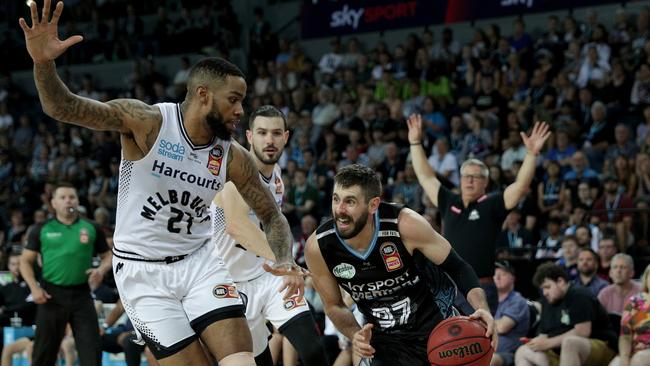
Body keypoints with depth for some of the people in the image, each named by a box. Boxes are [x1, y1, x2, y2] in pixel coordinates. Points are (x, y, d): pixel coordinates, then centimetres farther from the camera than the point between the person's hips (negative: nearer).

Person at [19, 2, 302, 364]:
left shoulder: (233, 158, -4)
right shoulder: (147, 121, -16)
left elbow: (273, 216, 8)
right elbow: (63, 107, -22)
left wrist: (284, 259, -13)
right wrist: (43, 63, -42)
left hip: (200, 261, 4)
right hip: (144, 271, -4)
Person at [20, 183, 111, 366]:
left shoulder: (92, 228, 6)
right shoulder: (42, 230, 3)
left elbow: (107, 256, 14)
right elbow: (26, 261, 7)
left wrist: (102, 270, -9)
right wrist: (34, 287, -8)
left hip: (81, 295, 1)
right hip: (51, 295, -1)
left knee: (92, 349, -4)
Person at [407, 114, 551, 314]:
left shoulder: (491, 206, 0)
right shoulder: (449, 203, 12)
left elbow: (521, 185, -11)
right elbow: (425, 176, 20)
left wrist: (531, 153, -22)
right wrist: (416, 143, 20)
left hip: (480, 290, -5)